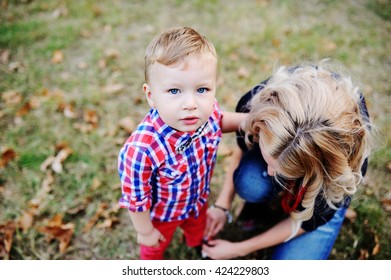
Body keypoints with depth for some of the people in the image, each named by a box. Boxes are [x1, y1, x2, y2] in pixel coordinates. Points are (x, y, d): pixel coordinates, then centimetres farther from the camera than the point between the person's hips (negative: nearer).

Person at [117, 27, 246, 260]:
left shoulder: (208, 110, -30)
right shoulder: (142, 150, -47)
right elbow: (135, 198, -28)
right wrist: (145, 231, -12)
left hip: (199, 200, 5)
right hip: (160, 214, -4)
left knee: (198, 226, 38)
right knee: (156, 245, 31)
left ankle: (198, 243, 74)